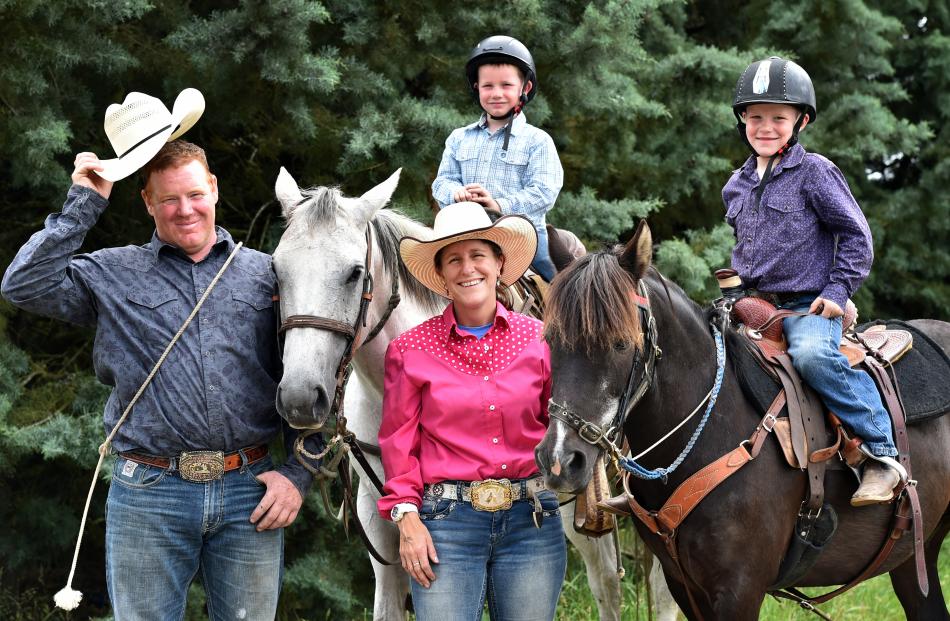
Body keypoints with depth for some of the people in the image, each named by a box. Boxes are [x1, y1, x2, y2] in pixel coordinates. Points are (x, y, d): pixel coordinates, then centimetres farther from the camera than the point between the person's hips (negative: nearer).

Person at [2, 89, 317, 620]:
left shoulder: (264, 274, 9)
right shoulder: (113, 275, 8)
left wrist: (299, 474, -1)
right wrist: (83, 205, -4)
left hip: (248, 495, 1)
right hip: (148, 496, -1)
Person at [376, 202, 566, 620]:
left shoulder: (539, 339, 5)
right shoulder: (411, 350, 1)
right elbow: (398, 442, 3)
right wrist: (407, 515, -6)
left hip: (532, 520, 2)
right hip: (446, 522, -2)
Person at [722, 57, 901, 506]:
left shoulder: (814, 172, -4)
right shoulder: (736, 186, 15)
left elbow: (856, 235, -3)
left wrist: (837, 291, -11)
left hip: (807, 306, -7)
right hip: (752, 307, 7)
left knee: (812, 354, -36)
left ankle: (881, 453, -30)